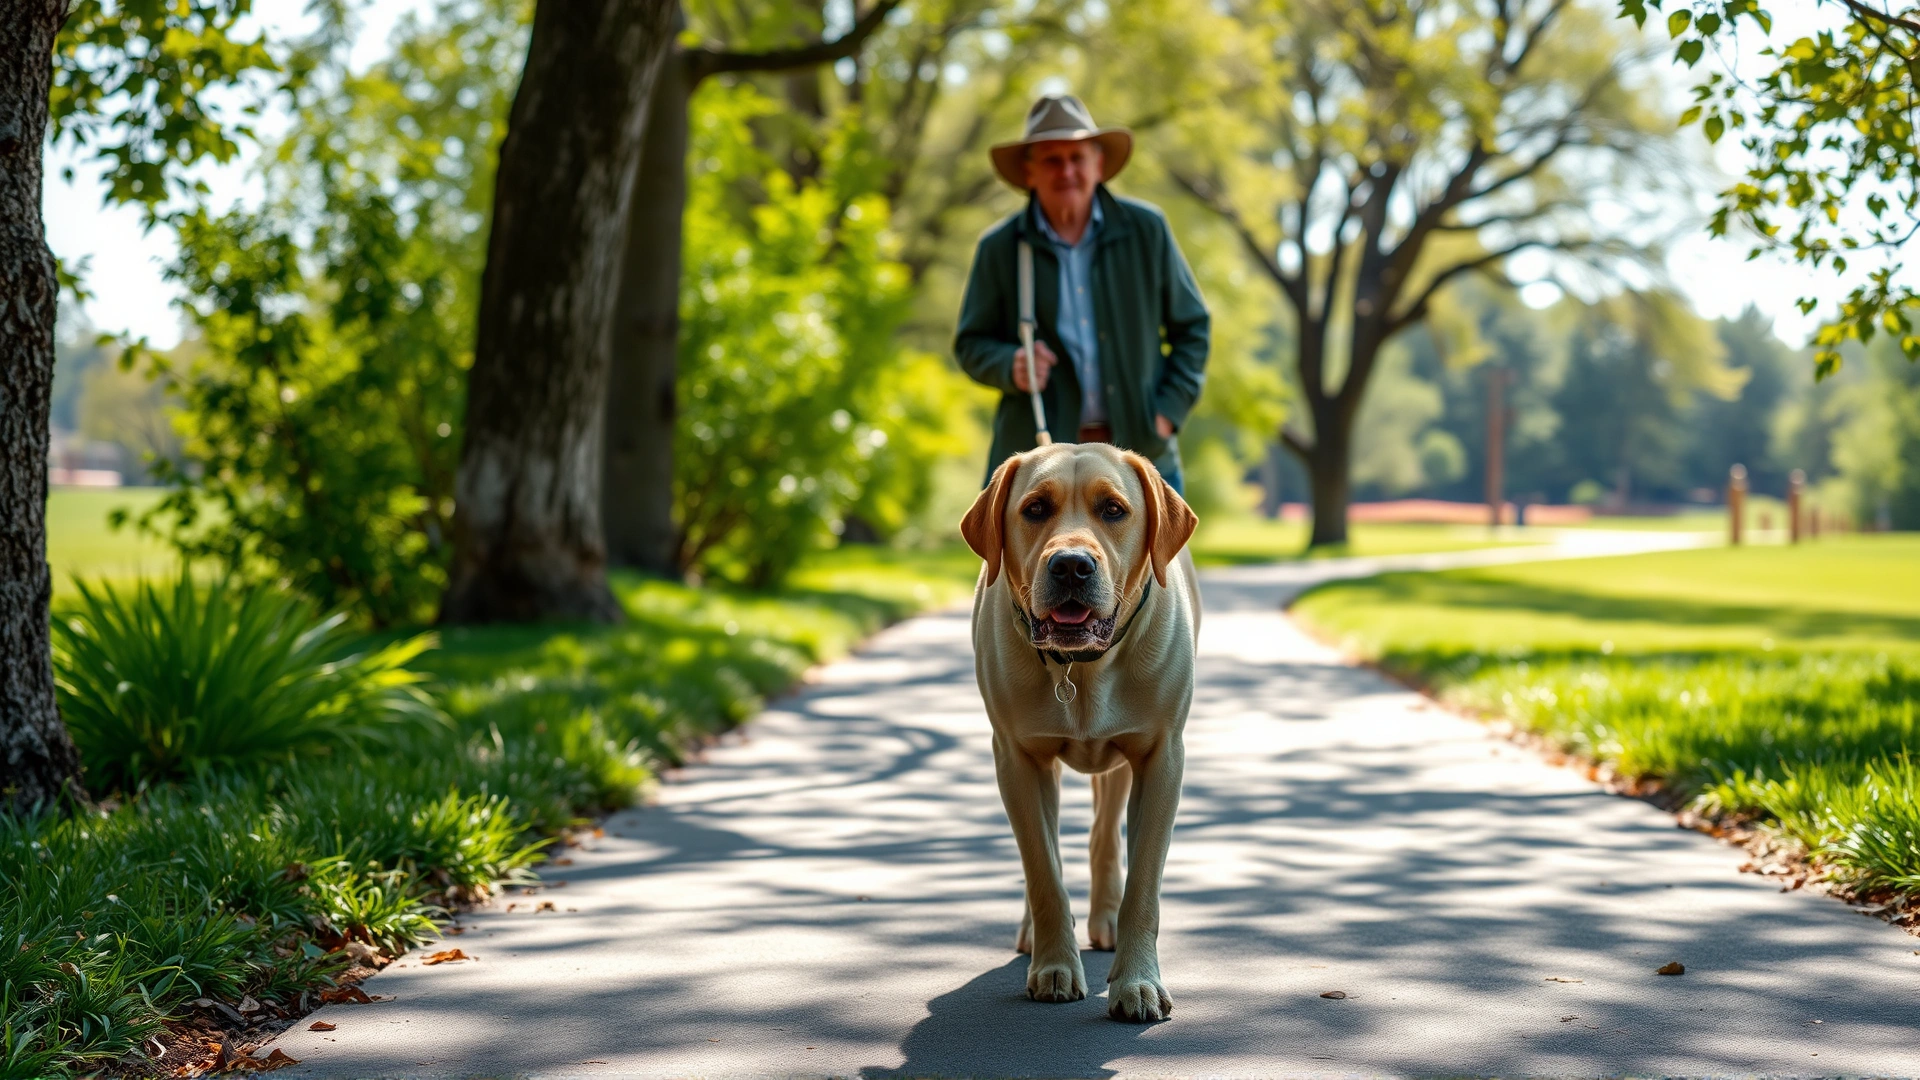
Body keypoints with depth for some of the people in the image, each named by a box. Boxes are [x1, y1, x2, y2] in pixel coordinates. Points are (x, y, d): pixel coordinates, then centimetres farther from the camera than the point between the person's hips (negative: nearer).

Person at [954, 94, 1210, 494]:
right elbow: (971, 343, 9)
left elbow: (1191, 326, 11)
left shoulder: (1146, 230, 4)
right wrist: (1010, 366, -13)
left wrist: (1169, 408, -1)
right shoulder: (999, 248, 2)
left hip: (1139, 450, 1)